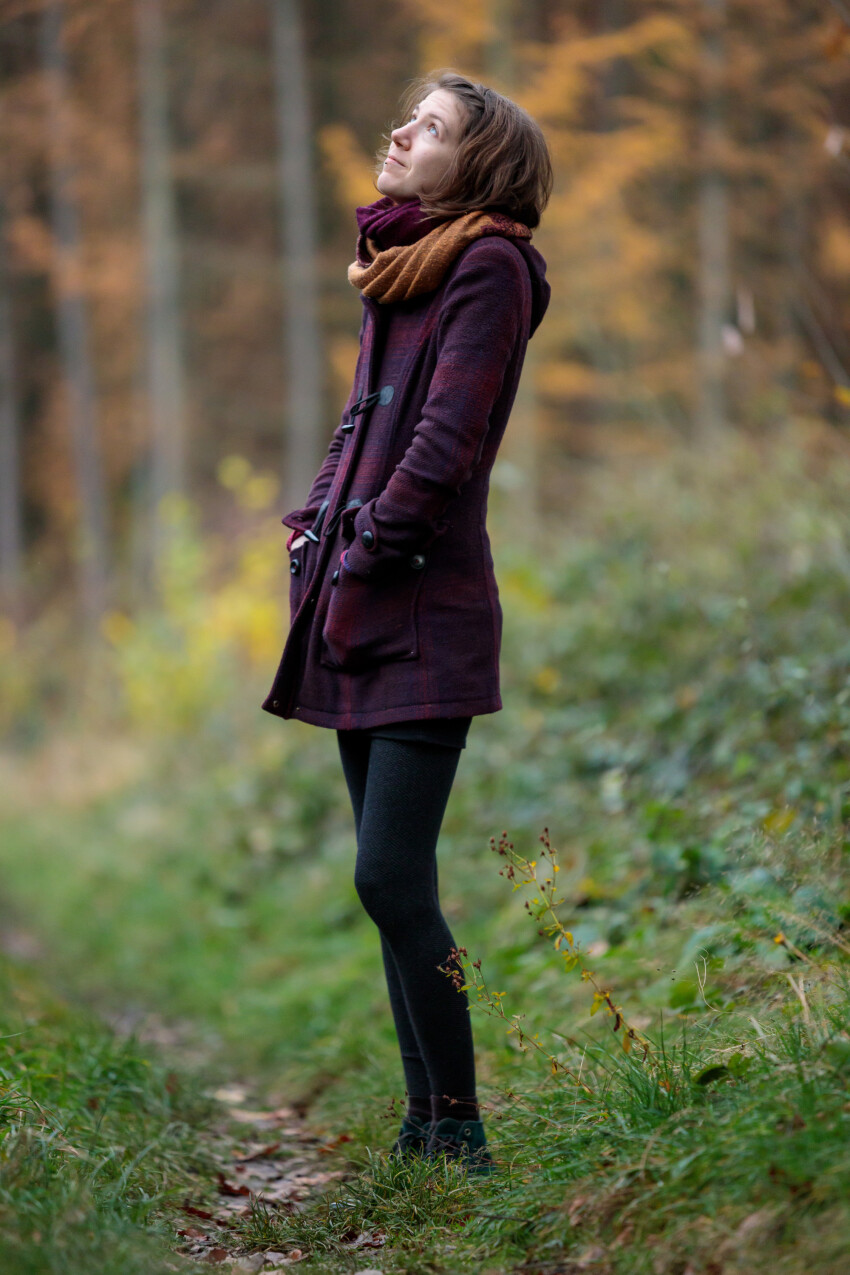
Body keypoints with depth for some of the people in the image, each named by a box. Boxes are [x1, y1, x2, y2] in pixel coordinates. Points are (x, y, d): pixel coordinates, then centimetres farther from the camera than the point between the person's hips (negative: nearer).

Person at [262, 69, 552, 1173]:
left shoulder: (487, 264, -7)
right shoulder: (398, 269, 20)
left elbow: (447, 439, -14)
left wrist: (366, 548, -12)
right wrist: (317, 526, 10)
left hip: (425, 611, -9)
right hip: (358, 613, 9)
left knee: (393, 881, -13)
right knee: (393, 886, 10)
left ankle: (459, 1133, -4)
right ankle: (427, 1122, 16)